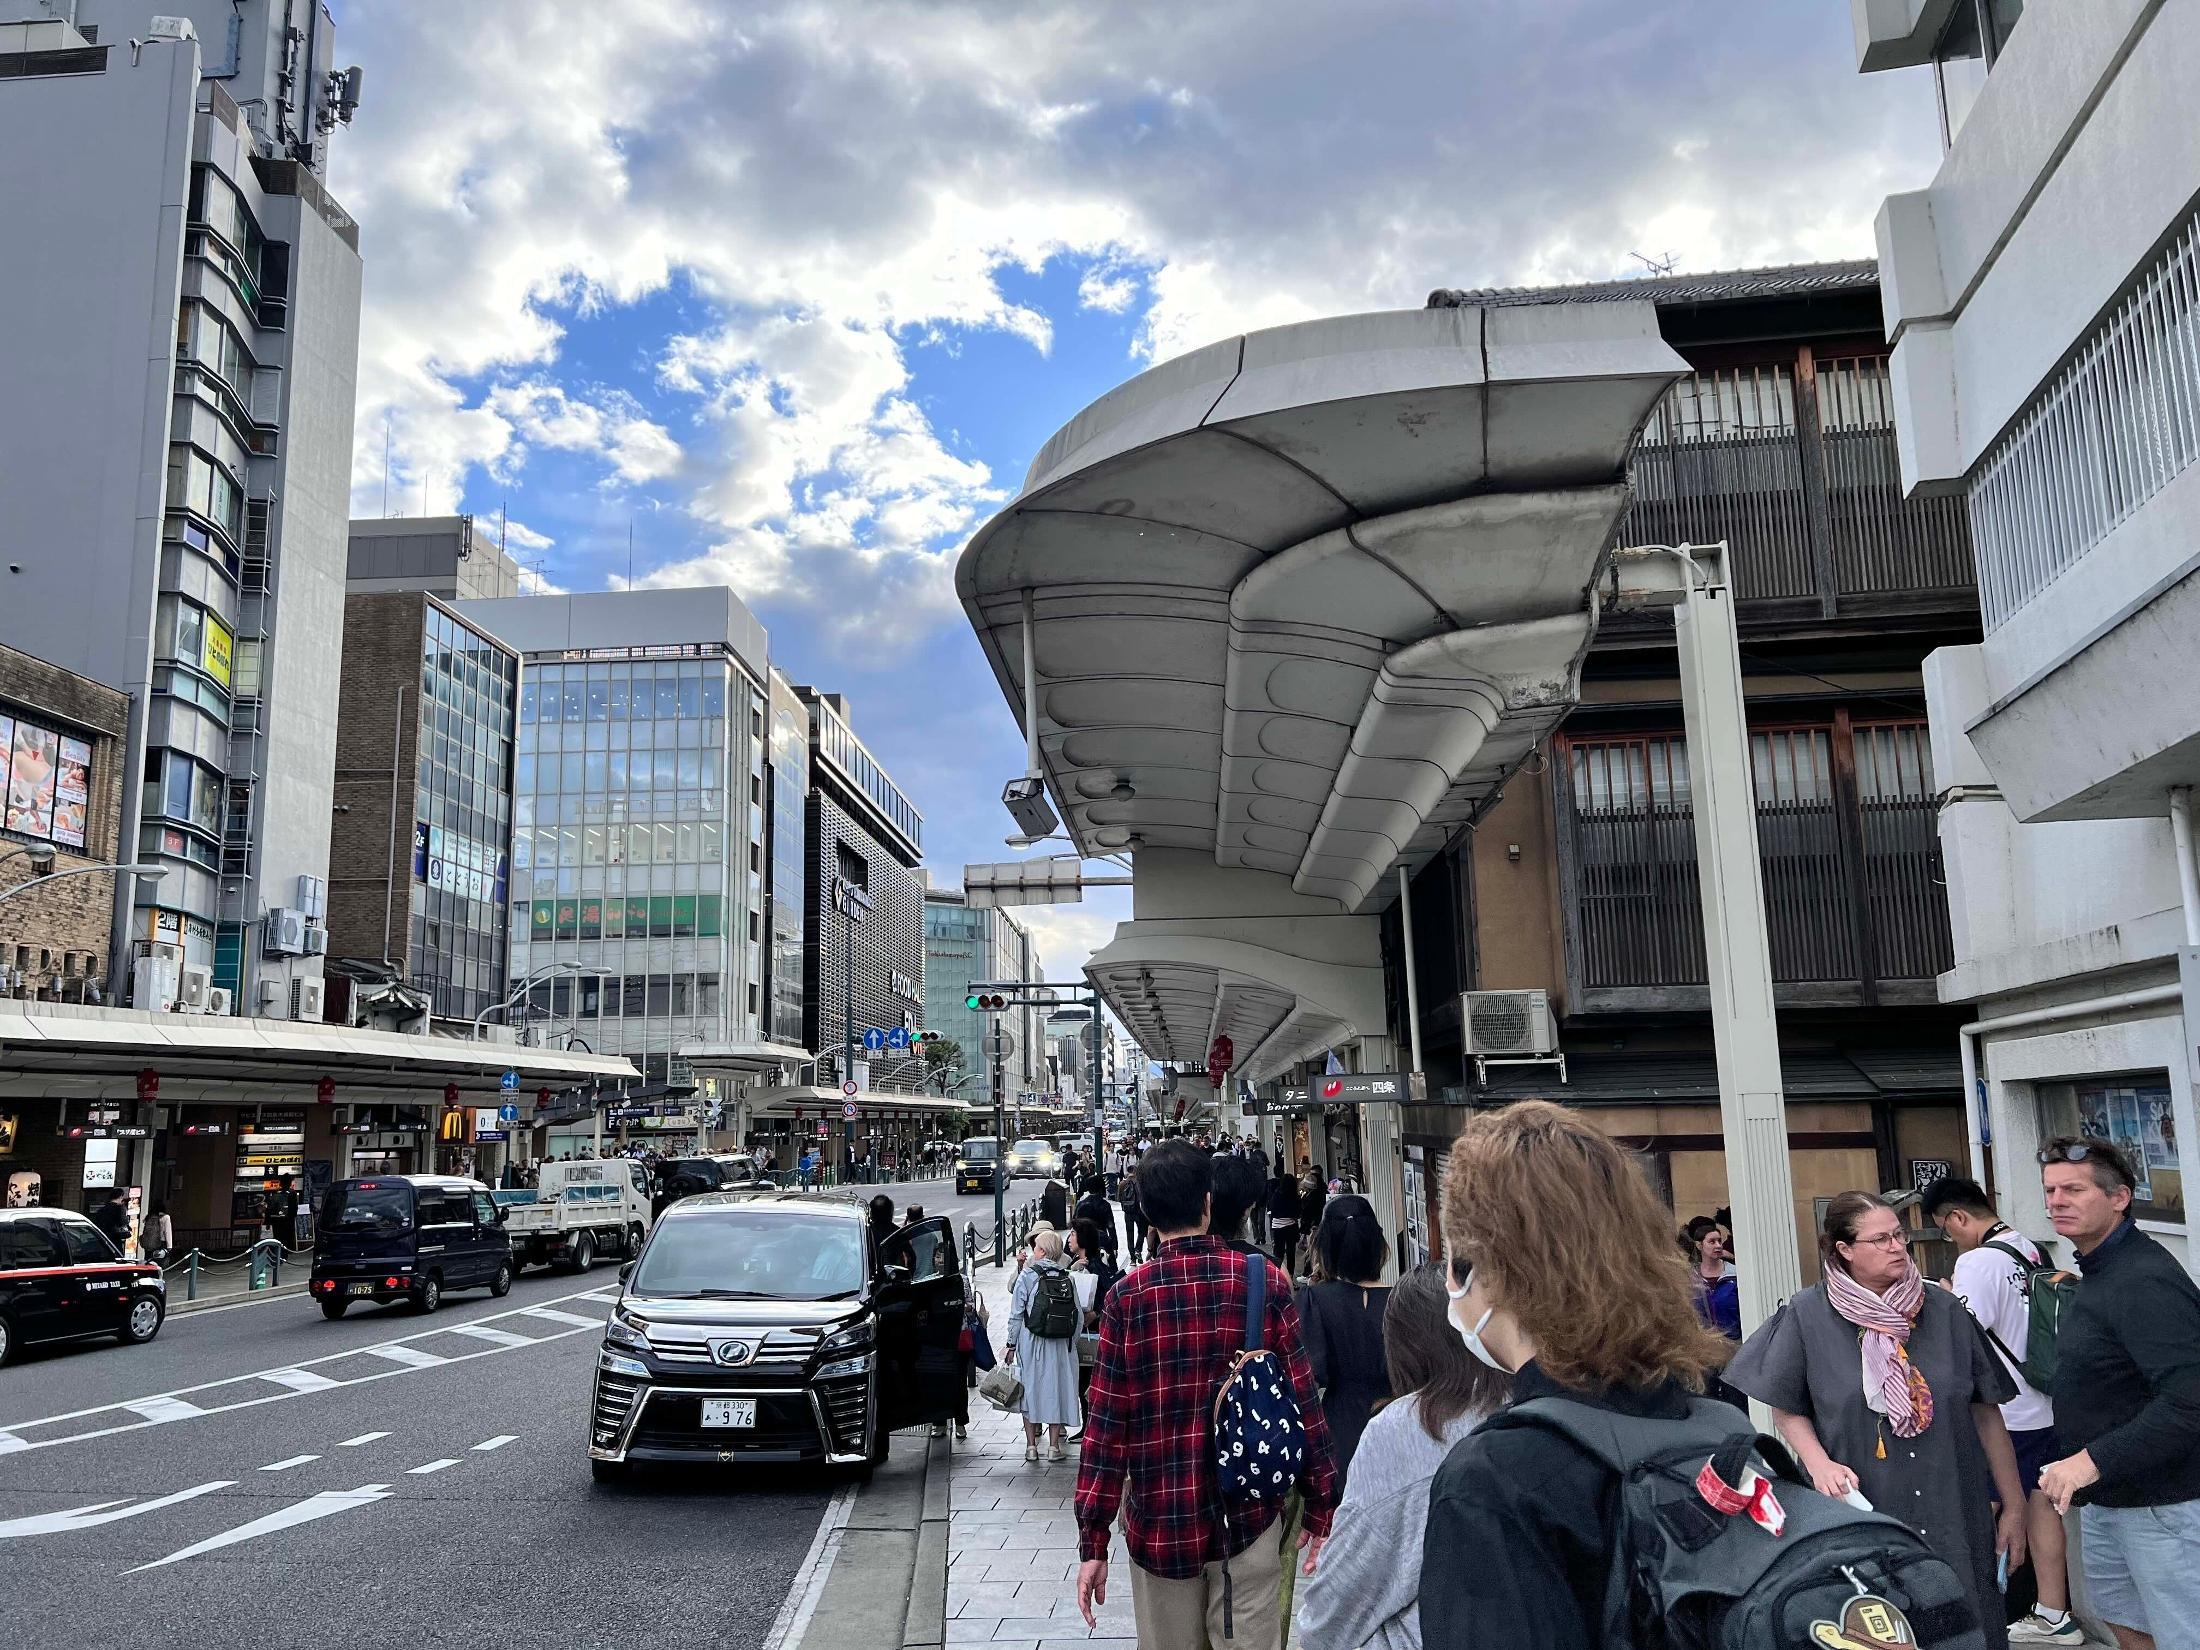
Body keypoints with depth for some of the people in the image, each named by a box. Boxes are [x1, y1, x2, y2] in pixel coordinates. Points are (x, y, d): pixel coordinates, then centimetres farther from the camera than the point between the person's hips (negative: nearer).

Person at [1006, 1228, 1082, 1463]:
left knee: (1030, 1388, 8)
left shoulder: (1027, 1275, -7)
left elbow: (1016, 1313, -6)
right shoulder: (1067, 1277, 0)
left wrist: (1012, 1344, 1)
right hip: (1060, 1344, 2)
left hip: (1030, 1340, -2)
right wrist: (1072, 1343, 11)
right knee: (1057, 1389, 9)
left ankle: (1031, 1445, 10)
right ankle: (1054, 1446, 9)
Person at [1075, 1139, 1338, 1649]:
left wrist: (1093, 1543, -2)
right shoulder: (1265, 1283, -7)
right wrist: (1320, 1508, 6)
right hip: (1249, 1519, 0)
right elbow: (1302, 1401, -4)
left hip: (1160, 1525, 0)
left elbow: (1106, 1424, -8)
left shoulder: (1126, 1297, -9)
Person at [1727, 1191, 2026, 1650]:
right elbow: (1786, 1408, 4)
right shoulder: (1808, 1316, -7)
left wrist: (2014, 1506, 8)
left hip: (1955, 1521, 2)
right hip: (1858, 1519, -2)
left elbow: (1986, 1411, 6)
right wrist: (1819, 1462, -13)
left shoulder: (1943, 1310, -1)